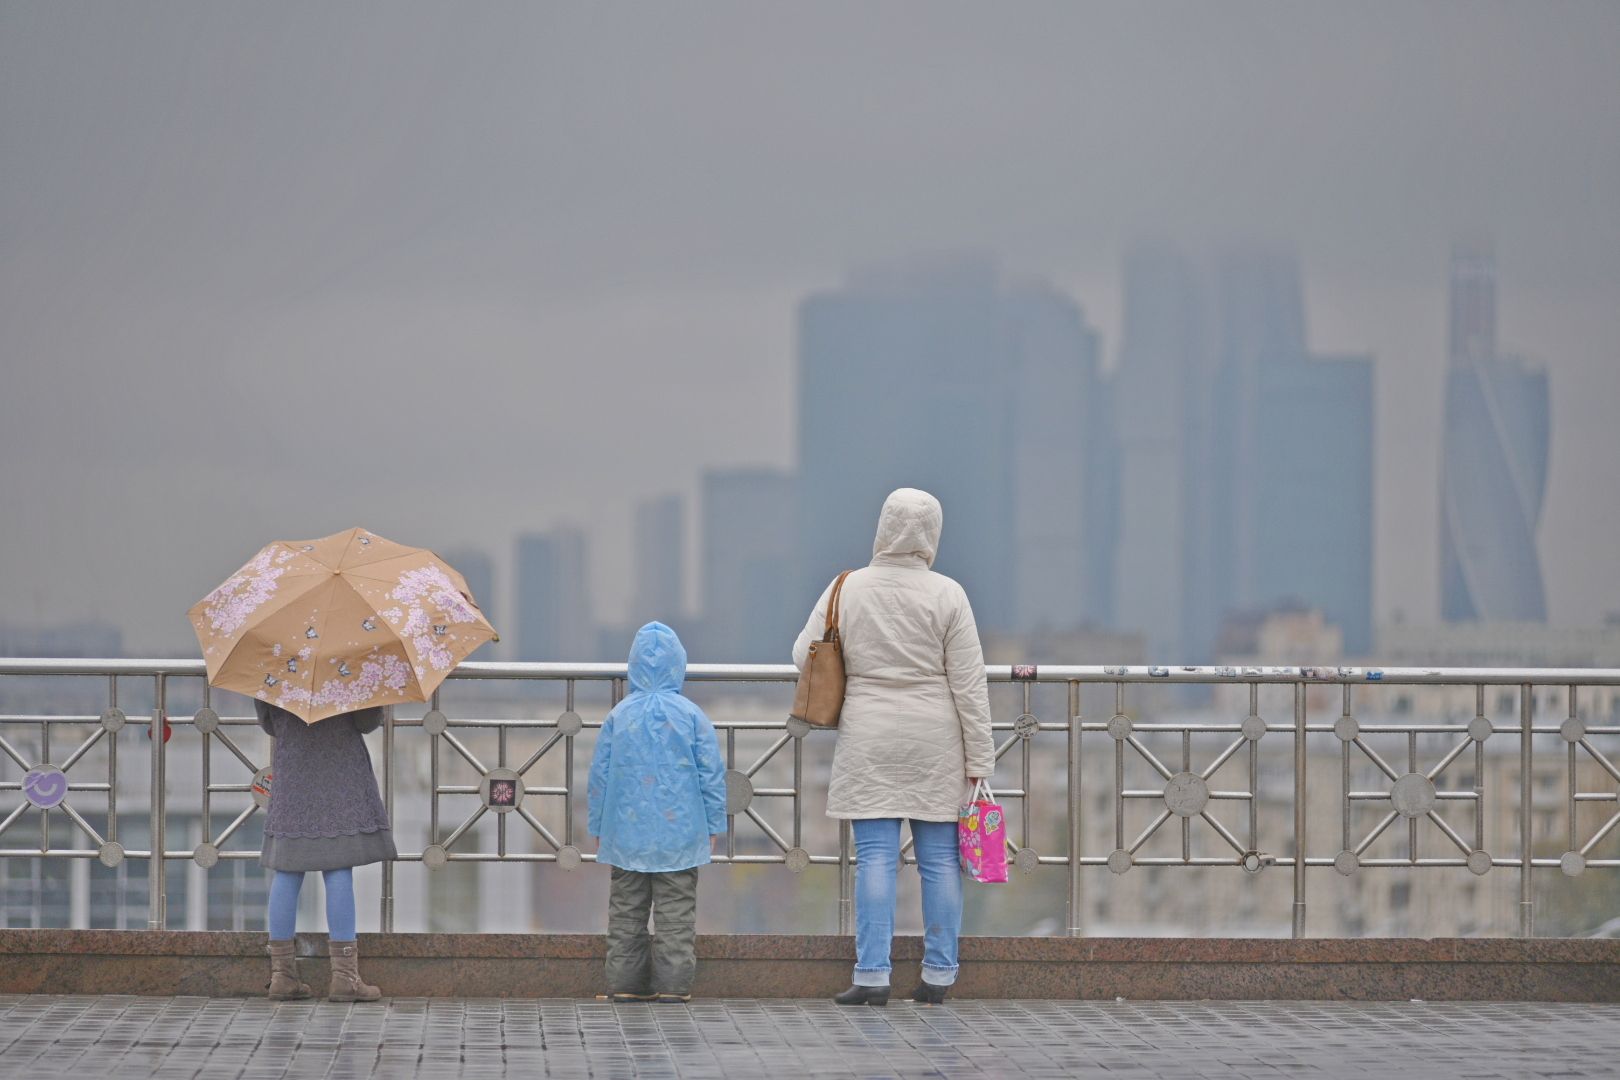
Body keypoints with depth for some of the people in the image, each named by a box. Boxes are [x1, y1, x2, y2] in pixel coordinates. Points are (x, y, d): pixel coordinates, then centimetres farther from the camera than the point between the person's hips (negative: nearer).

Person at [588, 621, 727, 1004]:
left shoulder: (618, 716, 1)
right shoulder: (691, 715, -4)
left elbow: (599, 775, 5)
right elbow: (711, 774, -2)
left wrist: (598, 828, 14)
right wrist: (713, 825, 7)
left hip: (627, 835, 2)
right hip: (679, 834, -2)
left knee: (626, 911, 8)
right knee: (676, 911, 1)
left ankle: (625, 981, 7)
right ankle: (673, 983, -3)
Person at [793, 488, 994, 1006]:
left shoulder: (847, 589, -3)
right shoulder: (946, 595, -6)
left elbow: (804, 656, 4)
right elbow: (969, 683, -4)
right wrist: (979, 758, 0)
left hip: (869, 740, 0)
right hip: (936, 742, 0)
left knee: (875, 857, 1)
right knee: (940, 859, 6)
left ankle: (872, 975, -3)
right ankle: (939, 975, 9)